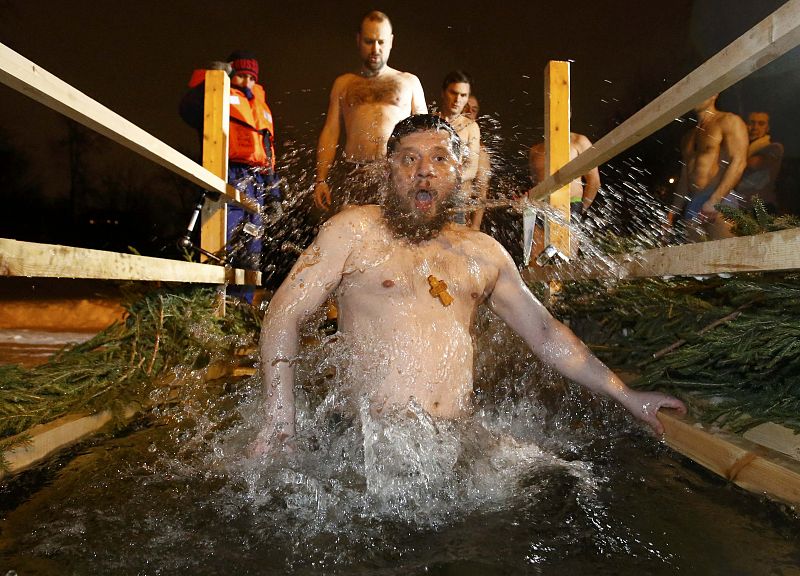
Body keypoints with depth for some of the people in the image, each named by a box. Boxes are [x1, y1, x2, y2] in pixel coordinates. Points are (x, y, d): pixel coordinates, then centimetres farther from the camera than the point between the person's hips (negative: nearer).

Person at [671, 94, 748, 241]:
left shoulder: (729, 121, 5)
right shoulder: (689, 136, 27)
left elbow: (738, 162, -9)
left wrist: (713, 201, -18)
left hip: (720, 201, -6)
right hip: (692, 205, 6)